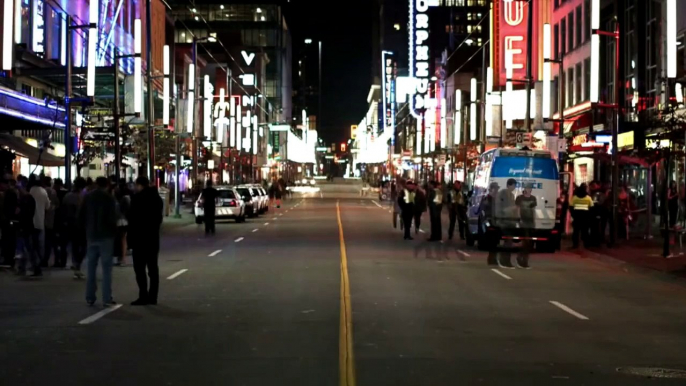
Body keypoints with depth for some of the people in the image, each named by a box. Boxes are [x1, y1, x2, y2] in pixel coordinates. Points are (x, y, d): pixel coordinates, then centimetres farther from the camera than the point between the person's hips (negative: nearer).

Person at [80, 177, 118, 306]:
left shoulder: (87, 197, 5)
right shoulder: (109, 198, -7)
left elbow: (81, 217, 4)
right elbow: (112, 218, -12)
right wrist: (114, 231, 3)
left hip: (91, 236, 4)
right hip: (105, 236, -4)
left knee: (91, 267, 10)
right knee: (106, 268, -2)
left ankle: (90, 297, 7)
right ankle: (107, 298, -6)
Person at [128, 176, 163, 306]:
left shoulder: (138, 198, -12)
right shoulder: (157, 197, 13)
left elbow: (133, 219, -13)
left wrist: (131, 236, -8)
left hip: (140, 237, -8)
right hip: (153, 237, 8)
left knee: (140, 268, -6)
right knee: (153, 267, 7)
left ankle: (143, 296, -10)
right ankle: (152, 296, 7)